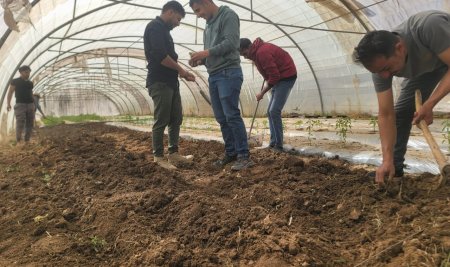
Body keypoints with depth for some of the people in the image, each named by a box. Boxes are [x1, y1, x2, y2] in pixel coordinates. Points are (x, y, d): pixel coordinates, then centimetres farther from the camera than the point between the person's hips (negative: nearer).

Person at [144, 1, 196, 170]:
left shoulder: (164, 30, 21)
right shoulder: (155, 26, -9)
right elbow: (160, 56, -21)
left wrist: (181, 72, 10)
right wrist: (180, 69, -9)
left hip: (171, 82, 10)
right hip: (159, 83, -10)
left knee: (176, 119, 10)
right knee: (161, 122, -5)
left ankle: (173, 154, 16)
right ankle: (158, 158, 4)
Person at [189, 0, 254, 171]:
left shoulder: (228, 15, -1)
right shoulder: (208, 26, 23)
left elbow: (231, 43, -15)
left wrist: (206, 52, -16)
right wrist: (200, 60, 3)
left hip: (229, 73, -8)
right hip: (213, 76, 8)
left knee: (232, 115, -11)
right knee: (221, 118, 7)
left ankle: (244, 155, -4)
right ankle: (231, 153, 15)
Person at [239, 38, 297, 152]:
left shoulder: (262, 52, -23)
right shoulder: (257, 51, 8)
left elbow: (274, 76, -23)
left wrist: (262, 93, -15)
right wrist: (265, 89, 4)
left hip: (286, 77, -10)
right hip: (278, 77, 10)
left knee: (274, 111, -16)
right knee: (270, 111, 8)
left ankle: (278, 146, -10)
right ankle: (273, 143, 12)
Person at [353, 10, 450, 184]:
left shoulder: (429, 27, -45)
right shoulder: (381, 63, -29)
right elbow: (386, 114, -27)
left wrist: (429, 104, -43)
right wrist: (387, 160, -34)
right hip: (424, 66, 4)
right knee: (401, 111, -5)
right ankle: (395, 167, 7)